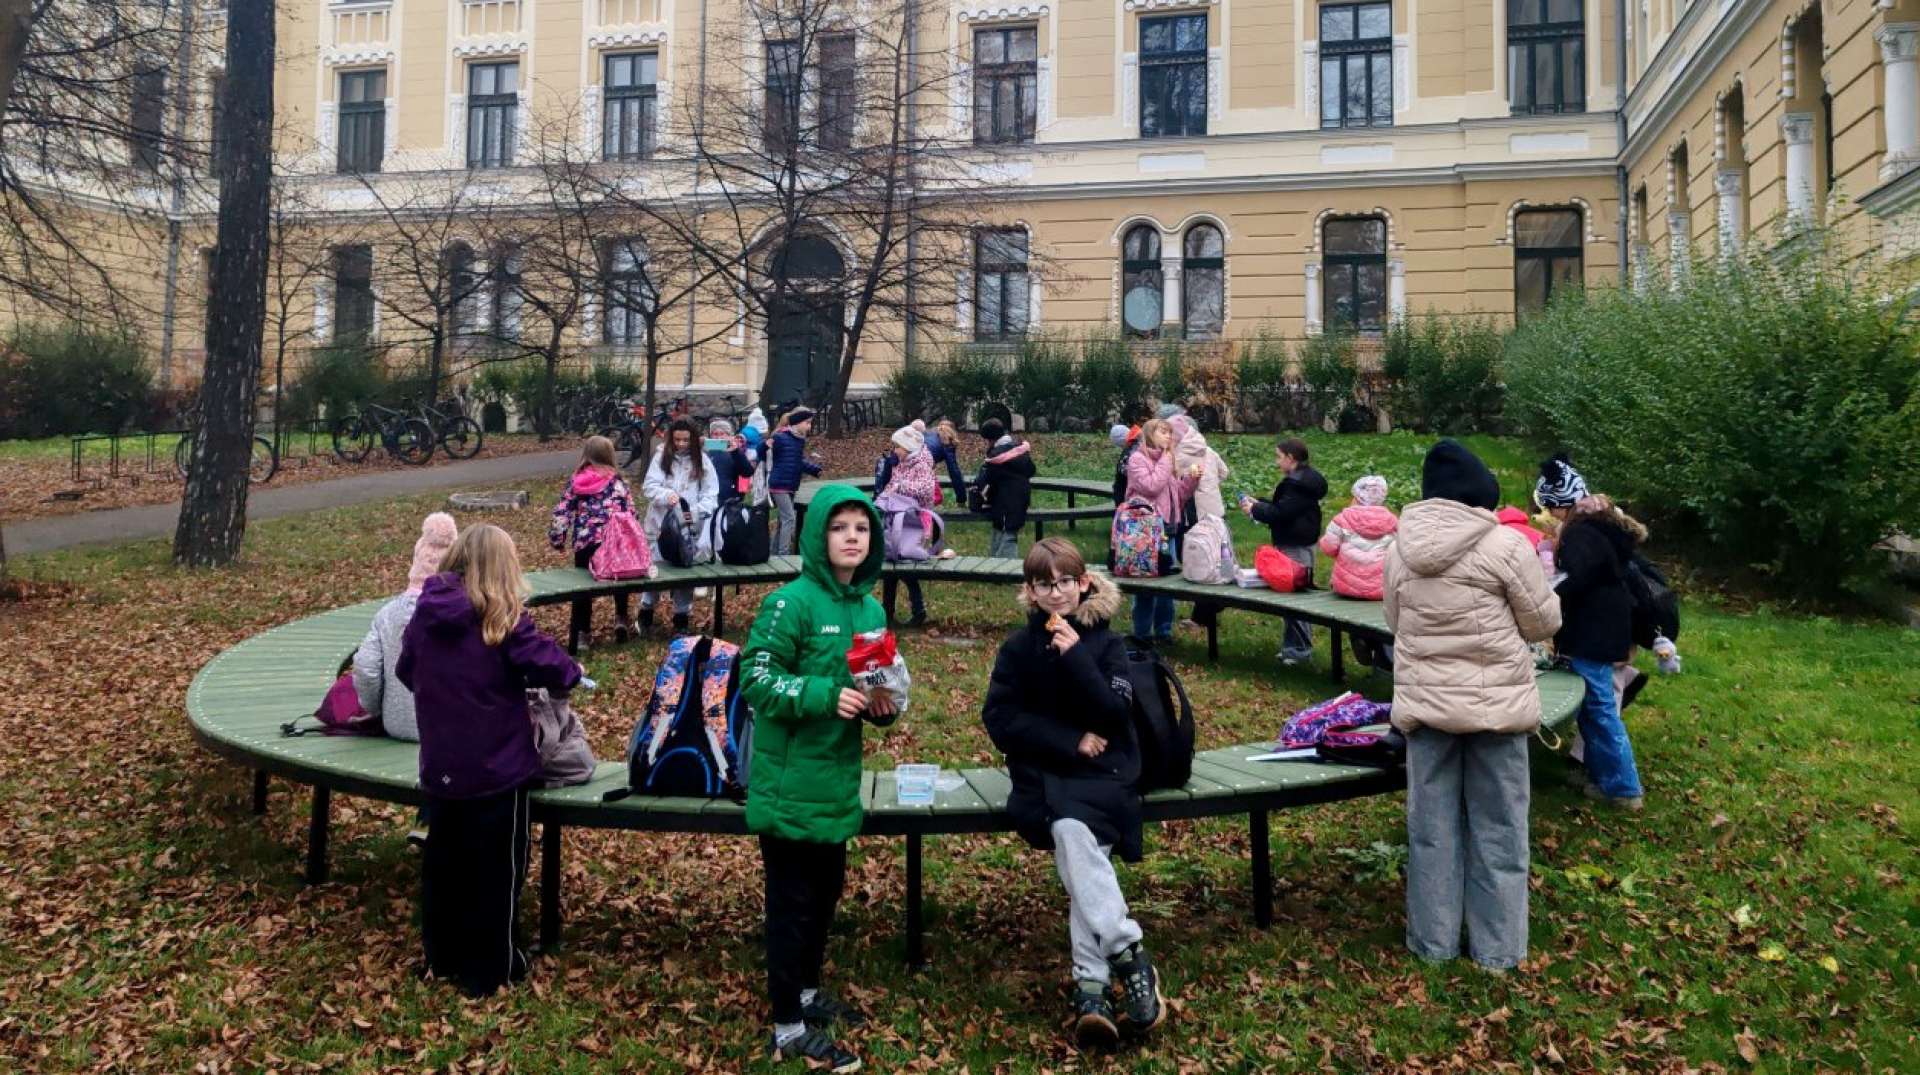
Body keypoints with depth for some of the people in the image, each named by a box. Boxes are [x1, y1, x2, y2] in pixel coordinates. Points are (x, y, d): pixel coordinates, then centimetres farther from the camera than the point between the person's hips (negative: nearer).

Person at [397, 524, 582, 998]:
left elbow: (406, 671, 13)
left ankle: (442, 957, 33)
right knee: (496, 871, 7)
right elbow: (546, 663, -16)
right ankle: (487, 971, 16)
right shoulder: (501, 616, -15)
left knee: (442, 864, 19)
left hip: (440, 766, 6)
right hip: (496, 767, -5)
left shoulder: (425, 611, 1)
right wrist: (572, 672, 5)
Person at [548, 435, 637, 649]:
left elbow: (562, 512, 4)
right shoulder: (617, 481, 2)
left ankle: (580, 634, 14)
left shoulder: (576, 481, 6)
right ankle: (621, 620, 24)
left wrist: (556, 538, 12)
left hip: (584, 543, 1)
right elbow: (629, 513, 2)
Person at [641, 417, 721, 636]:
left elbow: (711, 495, -3)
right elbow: (649, 486, -8)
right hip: (662, 524, -1)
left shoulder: (702, 461, -1)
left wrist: (696, 512, -20)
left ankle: (682, 618, 22)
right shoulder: (662, 456, -3)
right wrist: (666, 495, -28)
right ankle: (646, 613, 27)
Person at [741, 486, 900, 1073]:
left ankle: (805, 992, 39)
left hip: (838, 780, 7)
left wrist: (884, 704, -4)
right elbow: (756, 680, -18)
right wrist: (824, 696, -28)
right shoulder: (792, 602, -15)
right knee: (792, 900, 2)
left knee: (826, 890, 19)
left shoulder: (871, 610, 7)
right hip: (790, 782, -7)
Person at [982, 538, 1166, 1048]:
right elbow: (1000, 718, -4)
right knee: (1077, 835, -31)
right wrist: (1071, 741, -11)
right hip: (1042, 772, 1)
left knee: (1072, 831, -32)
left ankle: (1091, 986, -30)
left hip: (1103, 771, -1)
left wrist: (1075, 657, -18)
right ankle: (1130, 957, -27)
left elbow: (1115, 713, -9)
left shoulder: (1105, 643, 2)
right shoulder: (1018, 646, 4)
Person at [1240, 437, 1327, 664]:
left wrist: (1254, 509, -9)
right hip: (1298, 544, 11)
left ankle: (1299, 648, -2)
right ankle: (1293, 646, 18)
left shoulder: (1297, 483, -18)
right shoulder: (1302, 479, 15)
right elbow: (1284, 508, 20)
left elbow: (1281, 513, -21)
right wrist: (1258, 504, 14)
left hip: (1296, 548, -11)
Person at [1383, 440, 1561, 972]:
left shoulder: (1399, 550, -1)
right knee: (1497, 828, 10)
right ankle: (1497, 948, 19)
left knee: (1432, 826, 13)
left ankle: (1433, 941, 22)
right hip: (1495, 704, -3)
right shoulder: (1505, 545, -14)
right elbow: (1543, 622, -4)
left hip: (1425, 703, 3)